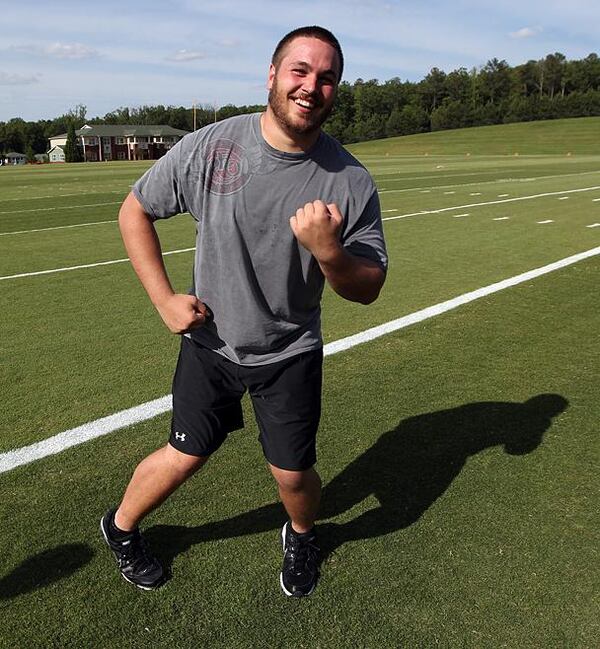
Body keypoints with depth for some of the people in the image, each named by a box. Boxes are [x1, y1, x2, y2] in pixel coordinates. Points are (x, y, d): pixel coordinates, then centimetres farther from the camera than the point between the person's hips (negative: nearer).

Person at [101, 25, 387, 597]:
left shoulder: (351, 181, -13)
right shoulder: (208, 148, -14)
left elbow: (369, 289, -10)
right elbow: (135, 211, -1)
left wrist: (327, 252, -31)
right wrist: (164, 298, -8)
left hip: (290, 353, 1)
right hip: (210, 342, 0)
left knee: (293, 474, 4)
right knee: (186, 455, 9)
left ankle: (302, 537, 43)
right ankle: (121, 527, 43)